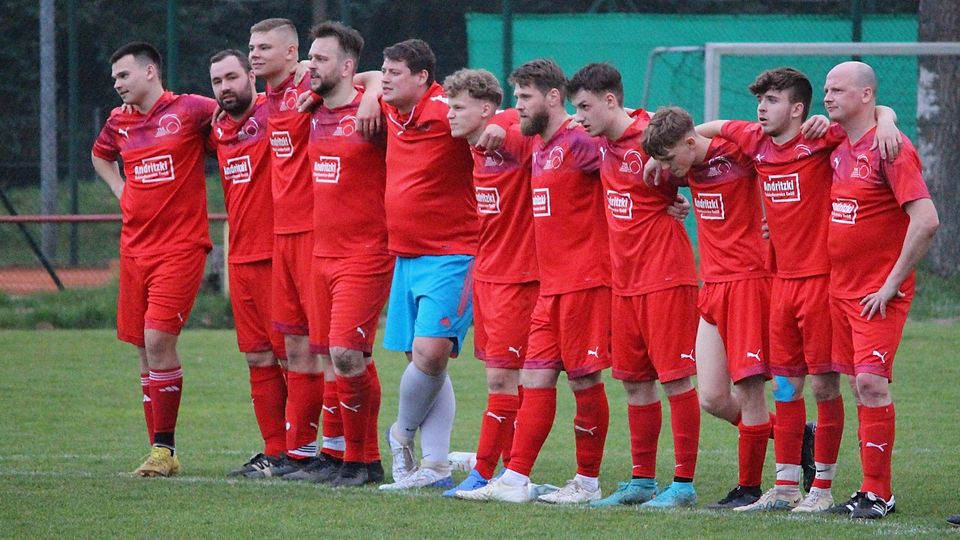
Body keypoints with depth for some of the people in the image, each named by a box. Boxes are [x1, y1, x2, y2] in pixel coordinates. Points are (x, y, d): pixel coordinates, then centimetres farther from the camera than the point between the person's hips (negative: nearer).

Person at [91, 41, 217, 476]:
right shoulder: (119, 122, 12)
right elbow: (100, 156, 32)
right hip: (135, 248, 6)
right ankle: (160, 452, 11)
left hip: (181, 246, -6)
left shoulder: (189, 110, -6)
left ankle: (164, 448, -9)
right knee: (145, 348, 5)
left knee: (158, 338, -16)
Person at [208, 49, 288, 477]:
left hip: (278, 255, -7)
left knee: (289, 354, -5)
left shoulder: (272, 113, -9)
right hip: (239, 259, 7)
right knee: (259, 358, 9)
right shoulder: (218, 129, 14)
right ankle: (274, 451, 15)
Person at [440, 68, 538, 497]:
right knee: (498, 376, 10)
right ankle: (511, 472, 15)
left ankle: (484, 472, -3)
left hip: (516, 277, -8)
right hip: (485, 272, 8)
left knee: (501, 376, -5)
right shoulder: (476, 151, 9)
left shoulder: (513, 142, -16)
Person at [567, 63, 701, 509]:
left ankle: (684, 483, -1)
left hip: (665, 277, -8)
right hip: (624, 280, 8)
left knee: (675, 379, -4)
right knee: (634, 381, 12)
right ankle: (642, 480, 19)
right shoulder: (602, 143, 8)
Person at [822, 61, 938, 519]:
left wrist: (892, 283, -17)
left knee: (871, 381, -13)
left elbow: (926, 220, -21)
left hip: (879, 293, -7)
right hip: (839, 288, 7)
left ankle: (878, 494, -7)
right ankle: (873, 488, 11)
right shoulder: (836, 147, 11)